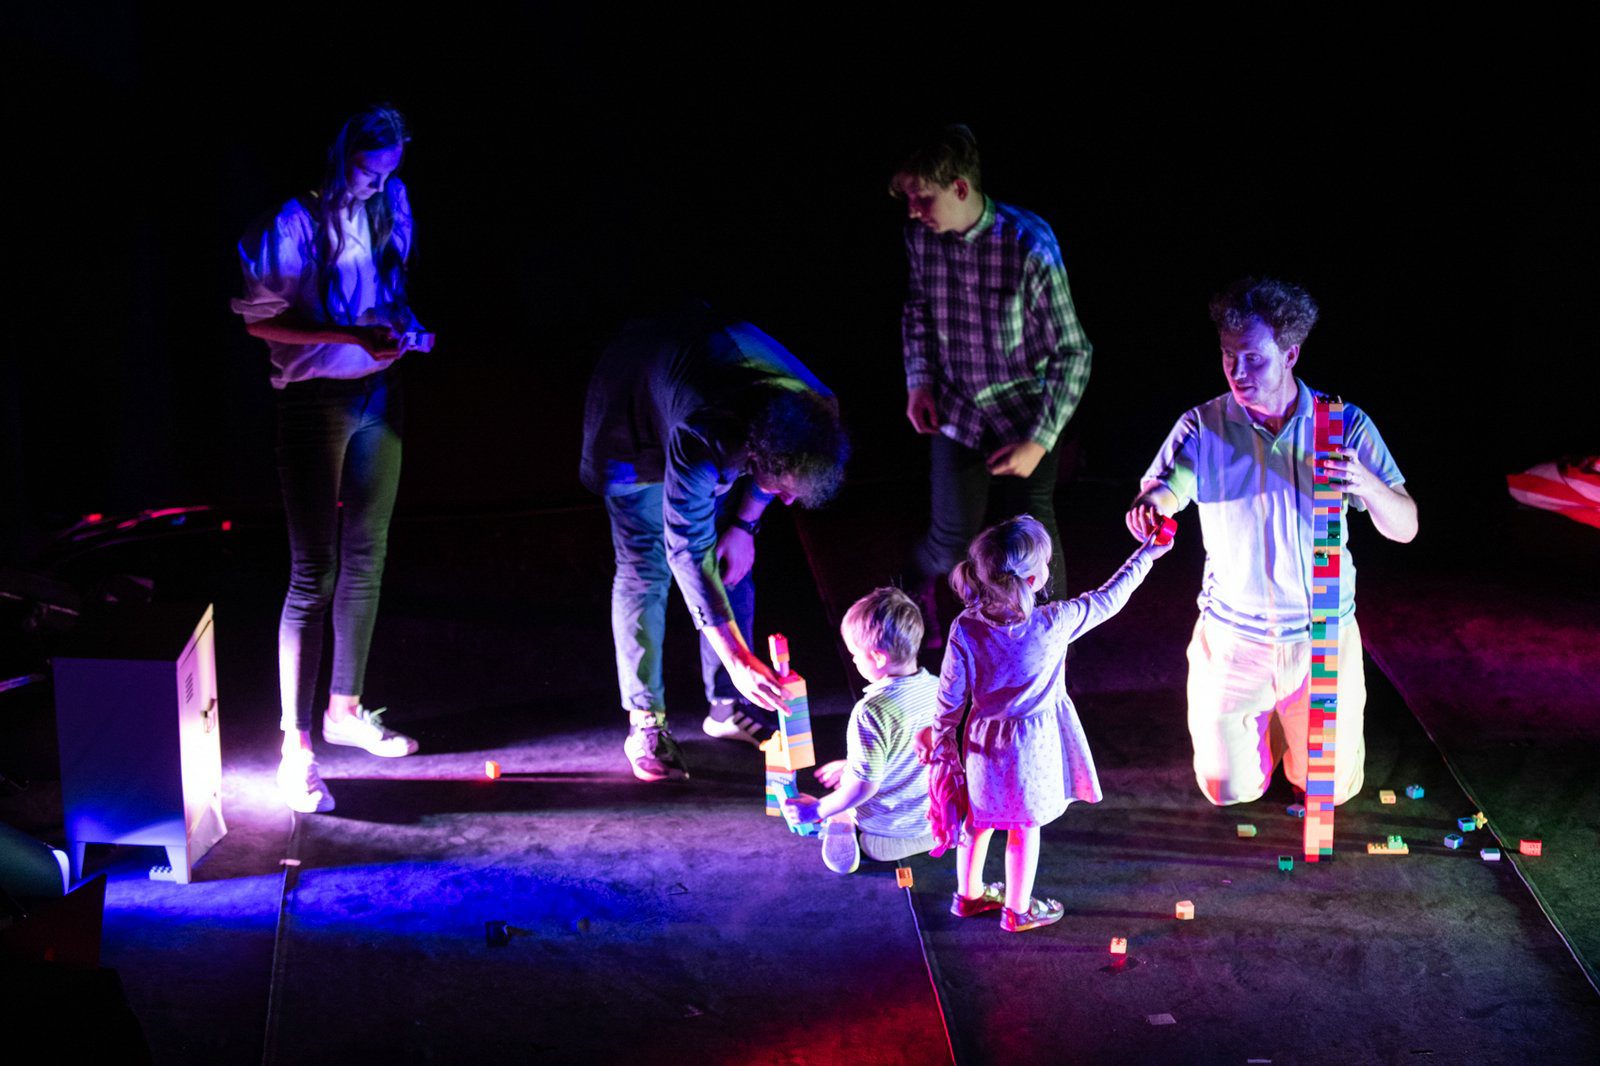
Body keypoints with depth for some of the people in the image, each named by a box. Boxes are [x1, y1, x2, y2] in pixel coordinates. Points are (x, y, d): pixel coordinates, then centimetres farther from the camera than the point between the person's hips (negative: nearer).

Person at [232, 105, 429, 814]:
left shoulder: (390, 205, 5)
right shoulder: (295, 223, -18)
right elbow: (262, 320, -16)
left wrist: (405, 325, 0)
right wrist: (353, 335, -23)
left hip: (379, 394, 7)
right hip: (316, 401, -7)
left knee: (366, 558, 16)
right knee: (313, 574, -8)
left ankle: (346, 708, 32)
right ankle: (296, 749, -3)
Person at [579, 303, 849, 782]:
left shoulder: (817, 412, -31)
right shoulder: (699, 443, -48)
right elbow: (689, 553, -41)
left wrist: (745, 524, -10)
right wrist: (737, 657, -42)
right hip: (635, 414, -5)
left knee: (733, 562, 4)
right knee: (644, 568, -8)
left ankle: (729, 706, 16)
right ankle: (644, 723, 1)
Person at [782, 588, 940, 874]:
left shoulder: (871, 712, -28)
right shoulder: (936, 689, -6)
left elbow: (864, 786, -23)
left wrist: (816, 811, -9)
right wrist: (851, 765, 21)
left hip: (887, 835, -5)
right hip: (936, 825, 6)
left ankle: (841, 828, 1)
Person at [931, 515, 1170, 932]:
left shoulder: (965, 629, -21)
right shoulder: (1053, 623, -26)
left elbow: (950, 697, -12)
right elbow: (1106, 600, -9)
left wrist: (942, 744, 3)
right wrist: (1145, 556, 5)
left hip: (982, 743, 3)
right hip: (1032, 745, -2)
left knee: (978, 819, 24)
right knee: (1024, 828, 17)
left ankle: (968, 894, 43)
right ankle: (1018, 911, 33)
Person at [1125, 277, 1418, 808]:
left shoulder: (1344, 424, -9)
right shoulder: (1203, 427, -9)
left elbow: (1405, 527, -11)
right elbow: (1160, 490, -20)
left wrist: (1366, 483, -34)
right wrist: (1149, 506, -46)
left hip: (1324, 635, 0)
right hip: (1233, 638, 0)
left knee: (1333, 790, 7)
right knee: (1229, 789, 5)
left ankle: (1290, 721, 41)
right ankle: (1263, 721, 39)